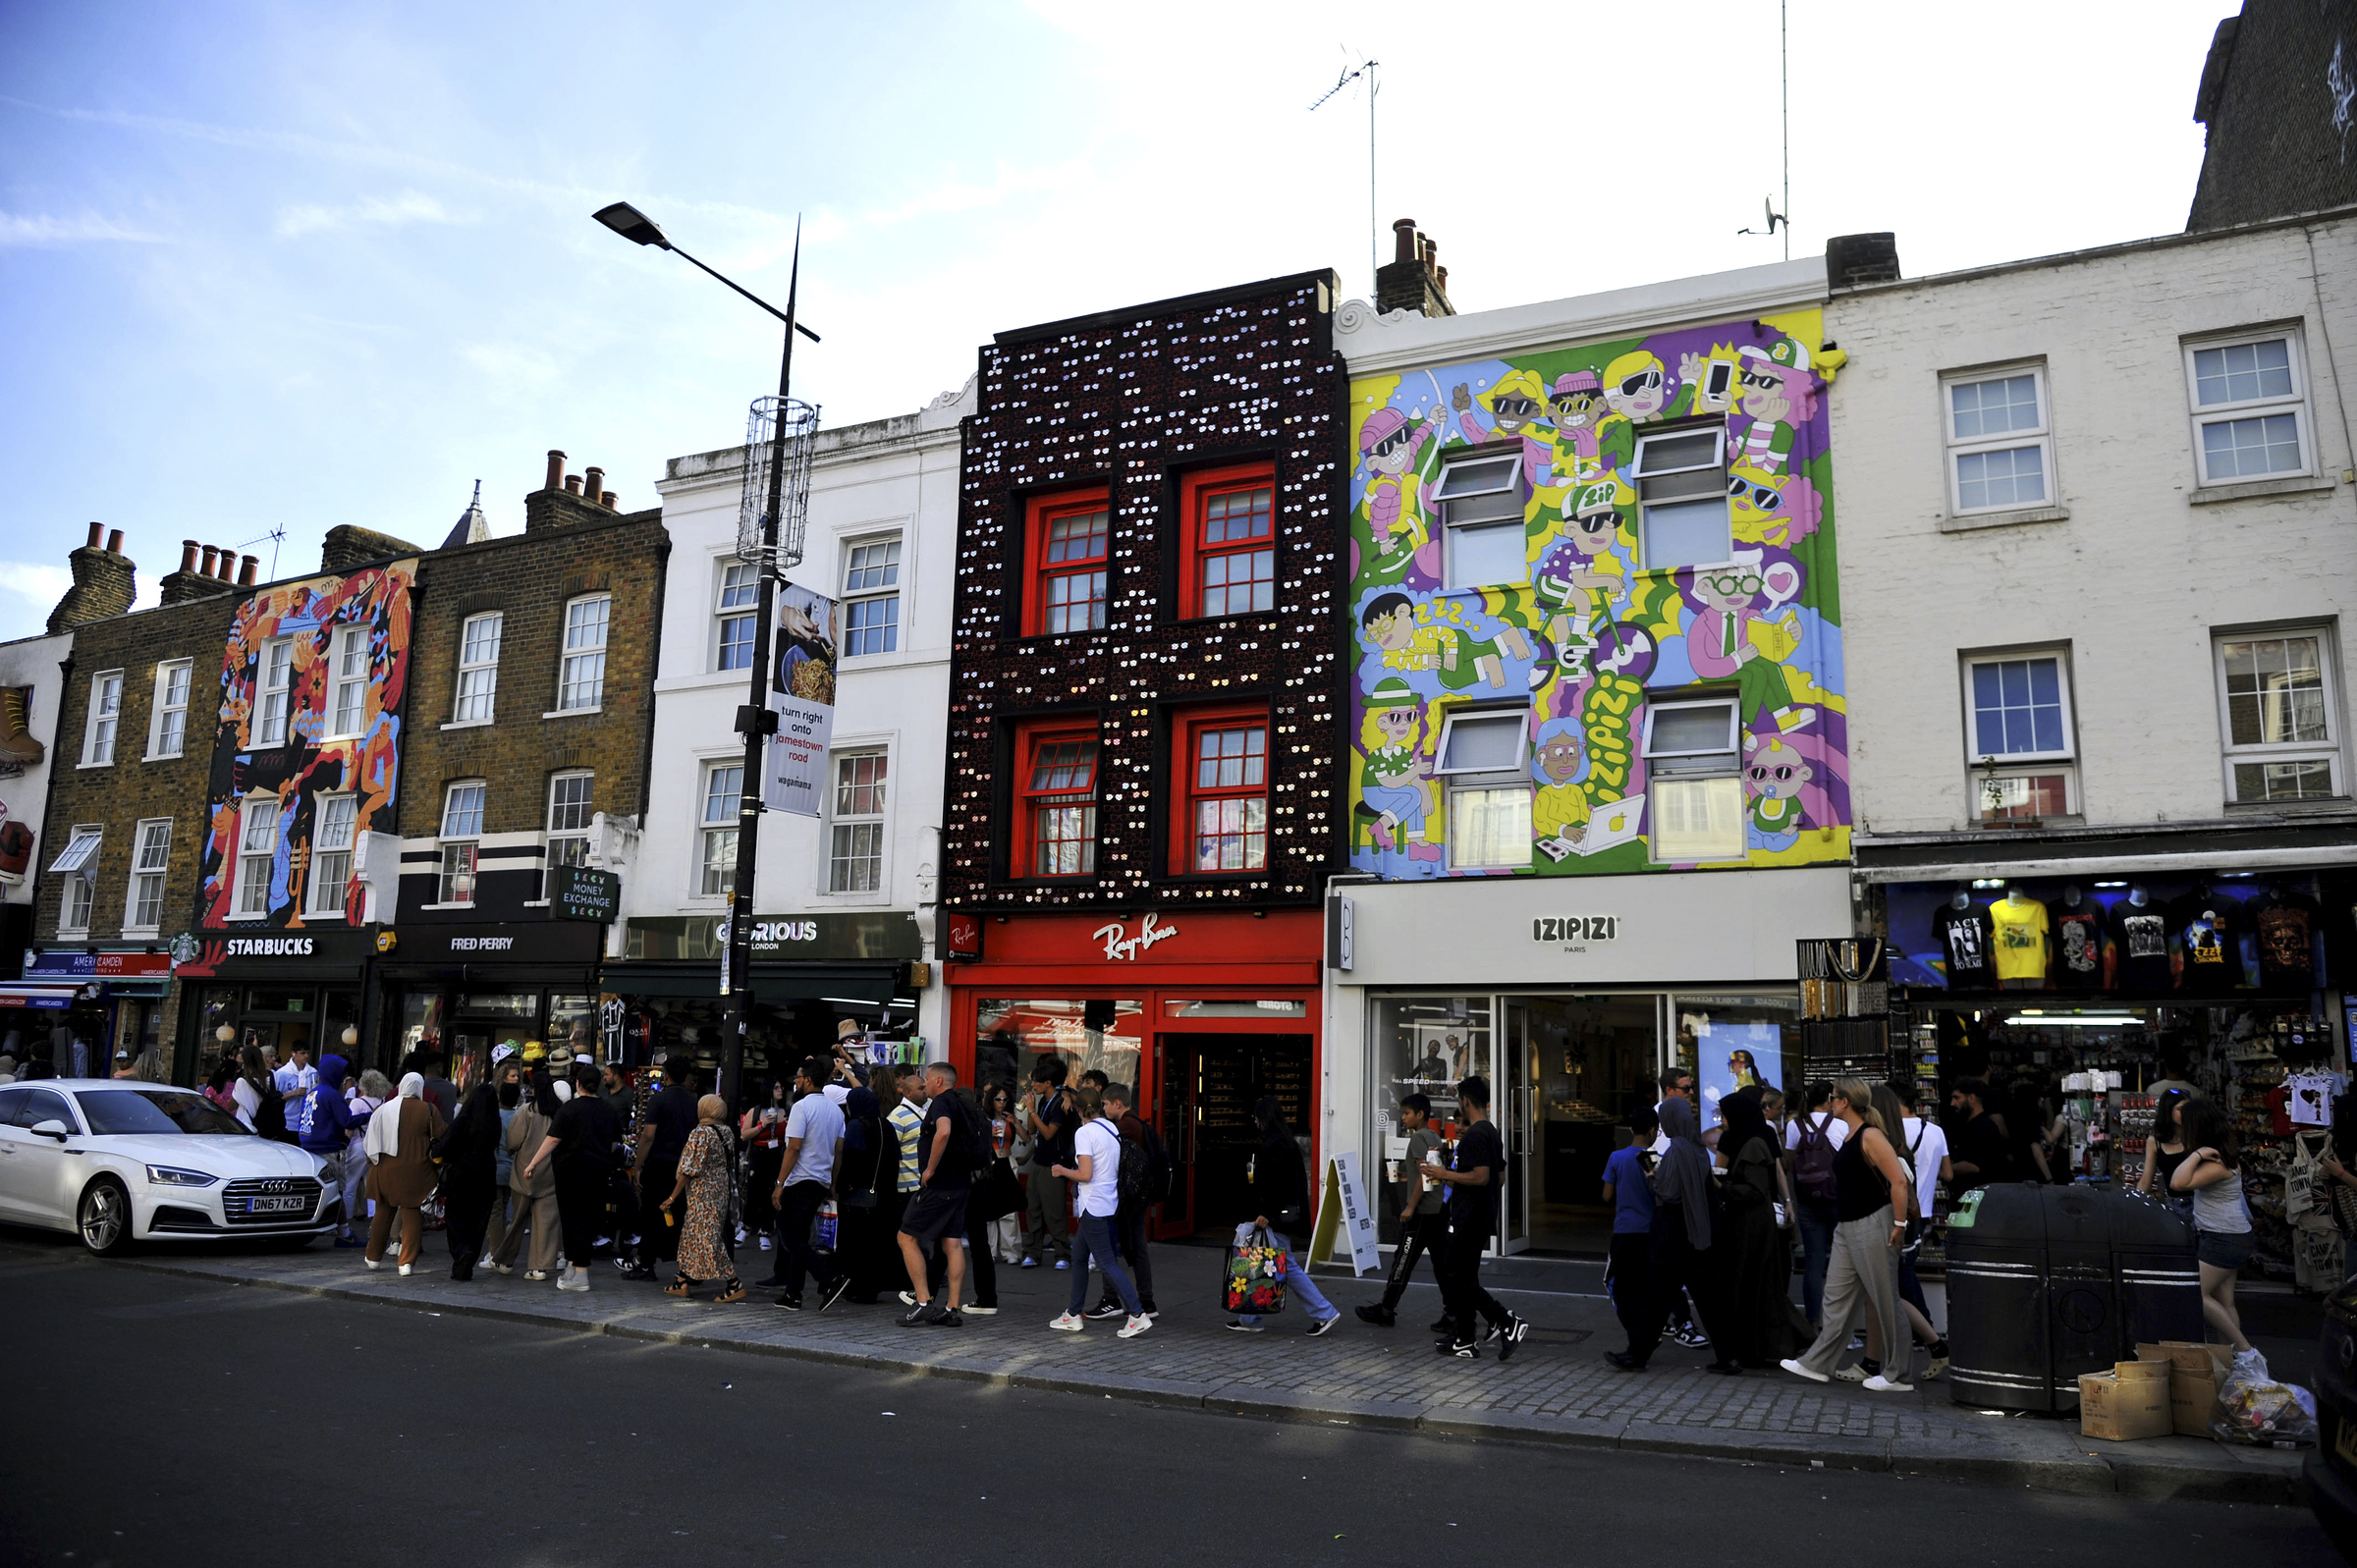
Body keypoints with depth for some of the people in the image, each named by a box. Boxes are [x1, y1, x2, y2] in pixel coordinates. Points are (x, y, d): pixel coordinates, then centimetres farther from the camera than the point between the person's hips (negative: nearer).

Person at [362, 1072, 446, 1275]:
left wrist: (373, 1161, 20)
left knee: (383, 1212, 18)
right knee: (412, 1214, 2)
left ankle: (374, 1257, 30)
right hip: (416, 1172, -3)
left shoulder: (383, 1110, -1)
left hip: (386, 1169, 3)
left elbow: (371, 1142, 6)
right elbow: (441, 1139, -5)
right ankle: (407, 1261, -3)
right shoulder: (429, 1111, -8)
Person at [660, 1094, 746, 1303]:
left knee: (706, 1239, -7)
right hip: (722, 1192, 9)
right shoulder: (726, 1133, 8)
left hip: (704, 1195, -9)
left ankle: (734, 1284, -10)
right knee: (691, 1236, 17)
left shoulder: (701, 1134, -16)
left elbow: (689, 1169, -17)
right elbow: (731, 1166, 14)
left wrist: (673, 1197, -10)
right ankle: (683, 1283, 23)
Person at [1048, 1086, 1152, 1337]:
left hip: (1094, 1205, -9)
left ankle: (1138, 1315, -10)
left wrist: (1062, 1171, -3)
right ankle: (1073, 1316, 25)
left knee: (1106, 1263, -5)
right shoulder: (1112, 1129, 9)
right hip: (1110, 1203, 9)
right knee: (1079, 1256, 18)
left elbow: (1085, 1175, -21)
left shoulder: (1085, 1132, -14)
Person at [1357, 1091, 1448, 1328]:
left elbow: (1425, 1174, -19)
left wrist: (1410, 1207, -17)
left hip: (1421, 1212, -9)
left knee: (1403, 1262, 1)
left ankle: (1385, 1311, 10)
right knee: (1442, 1263, 7)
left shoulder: (1418, 1138, -11)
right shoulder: (1435, 1138, 15)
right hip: (1440, 1210, 9)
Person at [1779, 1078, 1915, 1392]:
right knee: (1837, 1297, 12)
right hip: (1847, 1227, 10)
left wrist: (1899, 1224, -20)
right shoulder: (1849, 1136, 13)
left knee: (1885, 1302, 0)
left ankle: (1899, 1376, 10)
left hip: (1872, 1226, -10)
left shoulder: (1871, 1137, -16)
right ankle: (1817, 1364, 18)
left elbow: (1899, 1181, -22)